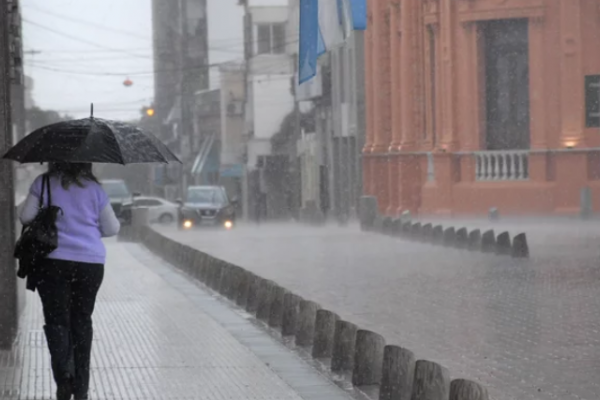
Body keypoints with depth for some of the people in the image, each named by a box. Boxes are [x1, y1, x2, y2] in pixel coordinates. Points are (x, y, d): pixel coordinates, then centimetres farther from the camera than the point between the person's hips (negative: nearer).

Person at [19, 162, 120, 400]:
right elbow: (112, 228, 3)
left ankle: (63, 372, -20)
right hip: (90, 263, 1)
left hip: (53, 262, -1)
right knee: (82, 320, 12)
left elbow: (26, 217, -5)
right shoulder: (94, 189, 1)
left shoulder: (43, 184, -2)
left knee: (56, 319, 4)